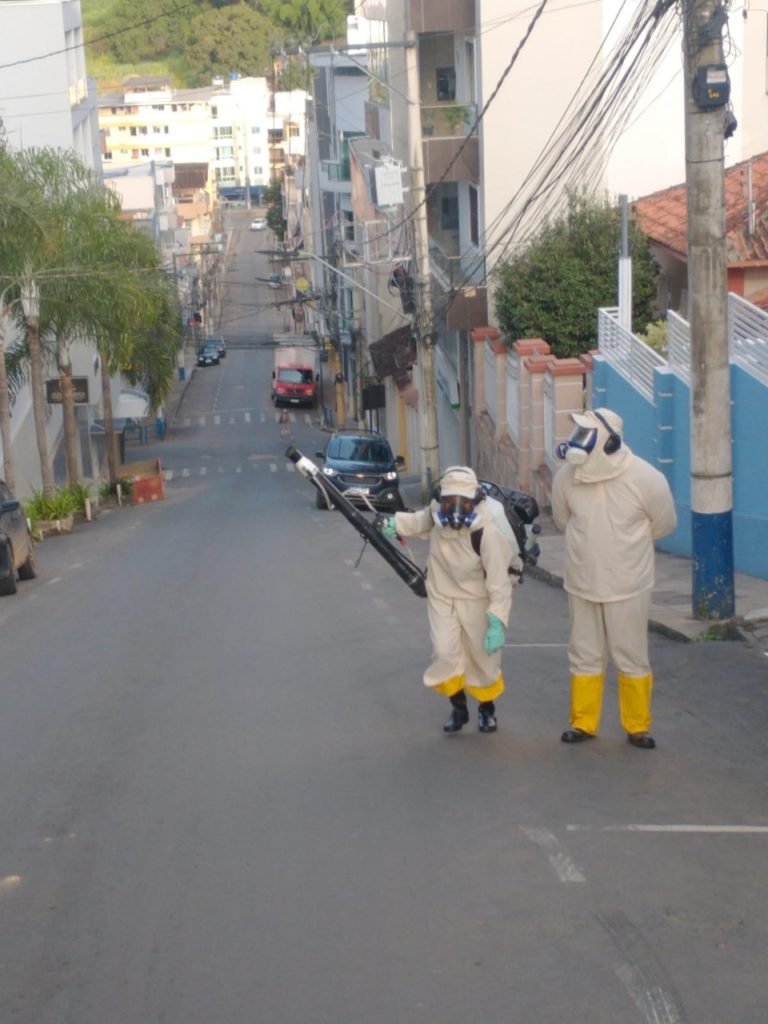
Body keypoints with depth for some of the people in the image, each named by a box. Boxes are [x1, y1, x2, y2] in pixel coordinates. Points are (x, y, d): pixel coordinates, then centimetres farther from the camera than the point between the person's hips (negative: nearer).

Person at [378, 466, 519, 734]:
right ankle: (458, 707, 17)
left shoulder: (488, 531, -32)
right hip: (441, 594, 3)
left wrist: (497, 623, -30)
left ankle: (487, 707, 37)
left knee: (483, 656, 9)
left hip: (476, 598, -3)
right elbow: (422, 521, 10)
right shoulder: (437, 513, -17)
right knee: (445, 653, -8)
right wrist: (396, 524, -8)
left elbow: (499, 581, -27)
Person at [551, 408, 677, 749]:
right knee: (585, 655, 13)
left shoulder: (644, 479, -19)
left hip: (627, 586, -2)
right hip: (581, 584, 2)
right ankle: (583, 722, 27)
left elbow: (664, 523, -1)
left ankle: (637, 726, 22)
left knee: (631, 657, 8)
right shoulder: (567, 477, -13)